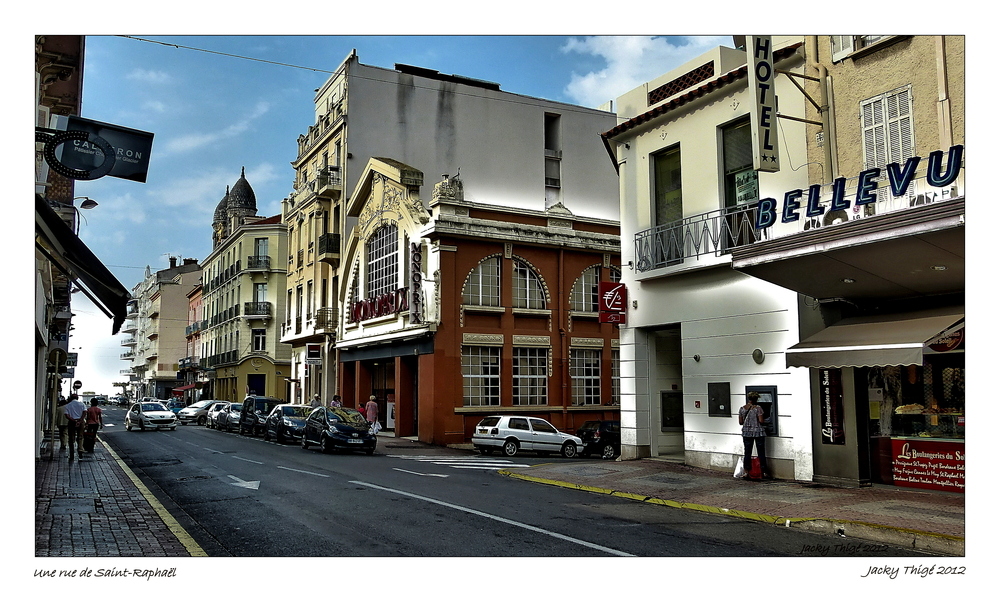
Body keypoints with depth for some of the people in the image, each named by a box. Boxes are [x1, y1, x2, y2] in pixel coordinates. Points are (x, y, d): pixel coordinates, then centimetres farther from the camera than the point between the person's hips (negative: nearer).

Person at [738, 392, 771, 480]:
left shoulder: (742, 409, 2)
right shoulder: (758, 408, -11)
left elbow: (740, 422, 6)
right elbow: (761, 421, -15)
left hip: (746, 432, 3)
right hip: (758, 432, -3)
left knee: (747, 453, 5)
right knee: (761, 453, 7)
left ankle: (746, 473, 3)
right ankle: (764, 472, 14)